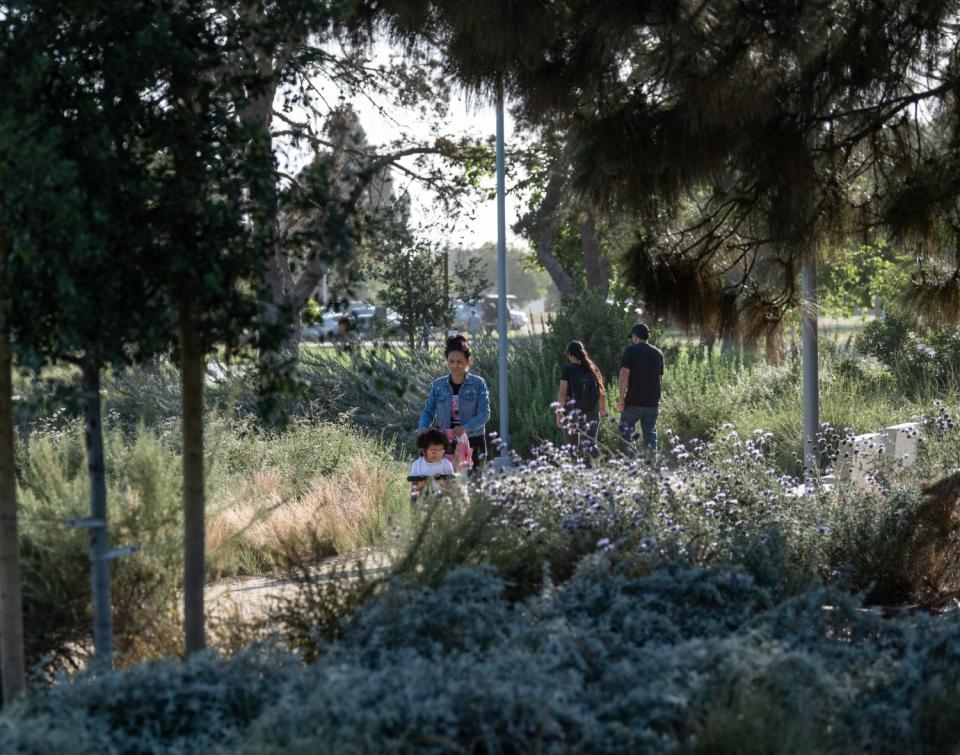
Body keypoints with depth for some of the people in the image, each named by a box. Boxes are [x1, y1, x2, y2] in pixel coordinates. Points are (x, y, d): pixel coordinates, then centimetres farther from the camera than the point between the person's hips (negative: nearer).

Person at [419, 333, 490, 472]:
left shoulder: (478, 384, -1)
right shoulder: (438, 385, 7)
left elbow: (485, 413, -8)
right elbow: (428, 411, 7)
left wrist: (466, 428, -25)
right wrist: (423, 428, -15)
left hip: (472, 442, -1)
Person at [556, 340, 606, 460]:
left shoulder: (568, 370, -9)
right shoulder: (592, 369, 4)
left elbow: (562, 393, -13)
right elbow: (601, 392, 9)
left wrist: (559, 414, -10)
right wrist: (603, 410, 22)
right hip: (591, 413, 3)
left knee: (572, 446, 12)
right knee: (590, 444, 3)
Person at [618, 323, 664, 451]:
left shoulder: (630, 351, -5)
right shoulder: (658, 353, 10)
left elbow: (624, 375, -12)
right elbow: (660, 379, 14)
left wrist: (621, 399, -9)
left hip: (633, 402, -4)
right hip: (653, 402, 4)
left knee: (626, 433, 3)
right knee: (650, 434, 8)